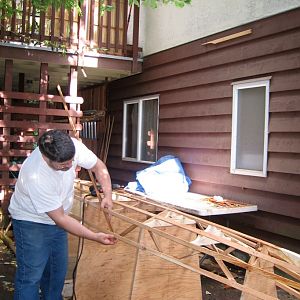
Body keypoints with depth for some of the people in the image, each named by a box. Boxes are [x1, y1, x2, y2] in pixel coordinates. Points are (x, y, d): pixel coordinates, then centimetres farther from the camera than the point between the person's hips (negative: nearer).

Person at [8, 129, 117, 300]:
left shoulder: (72, 146, -24)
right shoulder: (35, 177, -38)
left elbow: (99, 166, -5)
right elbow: (60, 218, -29)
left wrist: (108, 196, -18)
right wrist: (95, 237, -28)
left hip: (56, 219, 6)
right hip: (32, 222, -6)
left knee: (58, 271, 14)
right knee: (31, 276, -6)